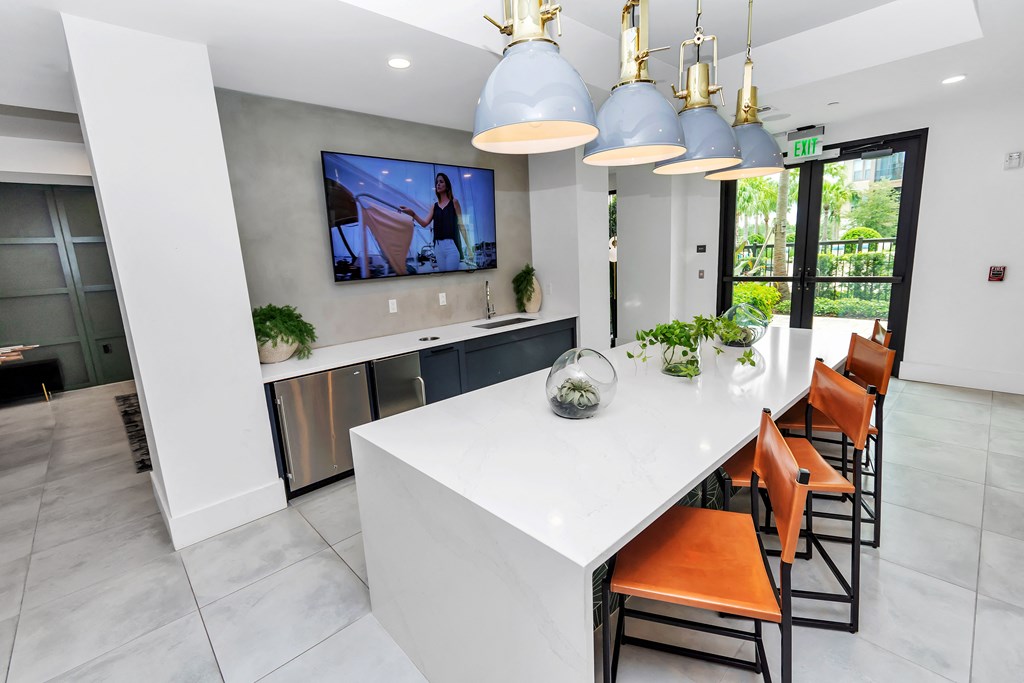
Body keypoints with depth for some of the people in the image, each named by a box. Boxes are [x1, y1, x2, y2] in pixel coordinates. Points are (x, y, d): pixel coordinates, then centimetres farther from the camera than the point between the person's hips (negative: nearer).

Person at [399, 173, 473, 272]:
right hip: (438, 245, 4)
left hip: (452, 244, -4)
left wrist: (468, 247, -5)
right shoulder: (434, 206, 16)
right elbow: (425, 223, 7)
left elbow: (461, 225, 2)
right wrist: (412, 214, -12)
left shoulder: (454, 202, 6)